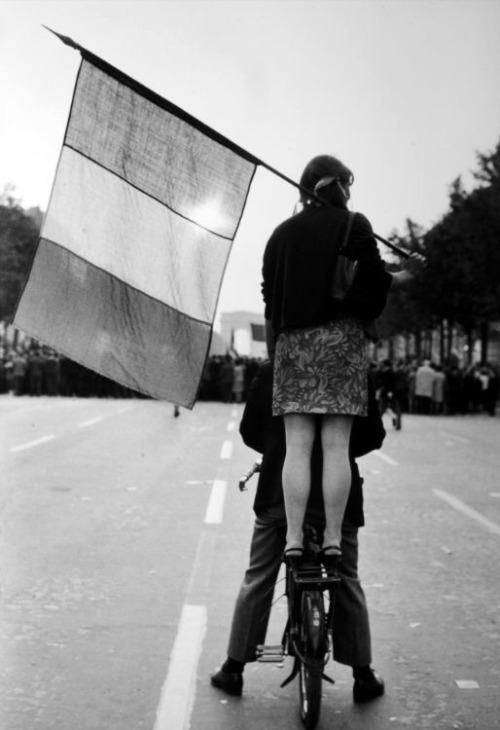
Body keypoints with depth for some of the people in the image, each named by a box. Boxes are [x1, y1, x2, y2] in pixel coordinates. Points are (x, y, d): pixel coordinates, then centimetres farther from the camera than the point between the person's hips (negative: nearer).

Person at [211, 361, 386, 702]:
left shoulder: (269, 373, -2)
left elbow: (249, 431, 5)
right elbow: (373, 435, 2)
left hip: (277, 493, 0)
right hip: (336, 495, 0)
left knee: (257, 580, 11)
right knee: (347, 582, 12)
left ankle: (234, 669, 16)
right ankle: (364, 676, 17)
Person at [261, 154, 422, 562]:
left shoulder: (282, 233, 14)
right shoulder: (354, 225, 2)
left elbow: (269, 295, 12)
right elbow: (375, 280, -5)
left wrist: (274, 351, 17)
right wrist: (405, 277, 15)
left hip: (292, 341, 3)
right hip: (341, 337, -3)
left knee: (297, 446, 0)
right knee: (336, 446, -1)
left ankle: (294, 537, -5)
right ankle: (333, 538, -2)